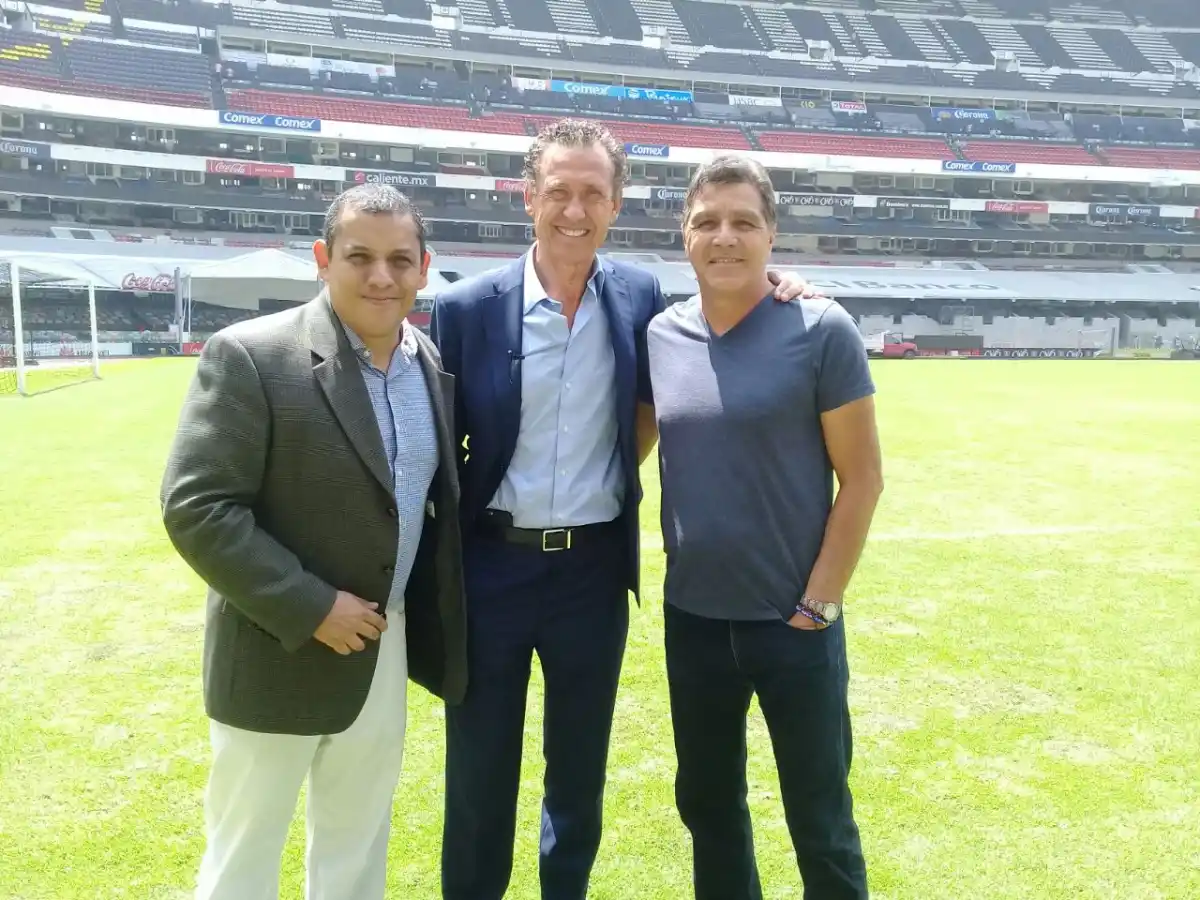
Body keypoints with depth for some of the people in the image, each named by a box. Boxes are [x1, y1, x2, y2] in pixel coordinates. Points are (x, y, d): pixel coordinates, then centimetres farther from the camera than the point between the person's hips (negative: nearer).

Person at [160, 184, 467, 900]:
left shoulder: (433, 363, 2)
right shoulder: (249, 356, -17)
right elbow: (196, 508, -20)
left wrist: (430, 616, 5)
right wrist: (311, 607, -22)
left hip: (386, 648, 5)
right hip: (281, 654, -5)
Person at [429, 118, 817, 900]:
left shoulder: (641, 295, -1)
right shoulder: (467, 308, -8)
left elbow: (651, 406, 13)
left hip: (595, 569, 2)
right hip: (491, 566, -1)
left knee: (580, 771, 18)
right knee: (478, 777, 13)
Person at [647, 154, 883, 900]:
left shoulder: (822, 332, -10)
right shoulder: (660, 335, 1)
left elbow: (862, 478, -8)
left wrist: (819, 603, -10)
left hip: (793, 621, -3)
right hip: (691, 619, 4)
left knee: (819, 817, 11)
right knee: (707, 803, 18)